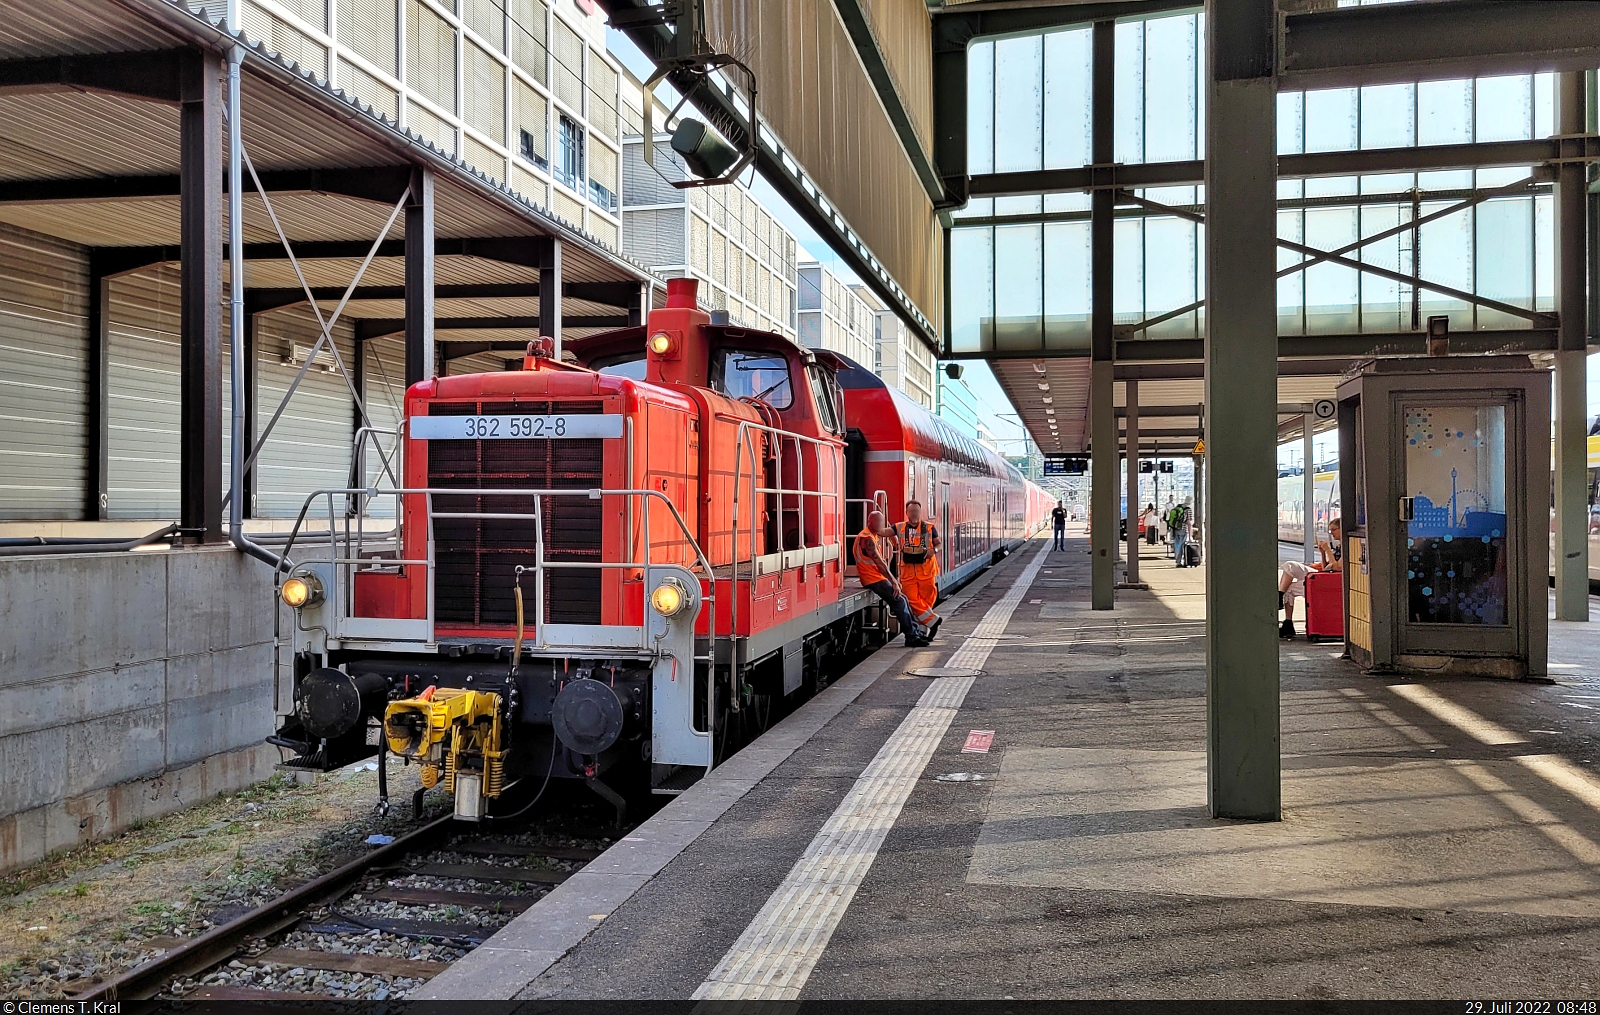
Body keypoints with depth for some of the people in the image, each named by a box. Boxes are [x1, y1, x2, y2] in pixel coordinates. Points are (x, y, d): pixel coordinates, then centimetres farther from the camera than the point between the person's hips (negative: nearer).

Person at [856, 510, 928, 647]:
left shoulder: (873, 536, 16)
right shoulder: (867, 538, -17)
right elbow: (879, 563, -21)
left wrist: (894, 580, 13)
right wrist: (893, 582, -19)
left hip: (879, 578, 10)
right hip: (873, 580, -10)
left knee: (903, 598, 10)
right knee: (899, 601, -13)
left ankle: (916, 631, 16)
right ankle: (911, 637, -10)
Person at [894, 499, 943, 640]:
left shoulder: (929, 527, 5)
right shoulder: (900, 528, 7)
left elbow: (939, 543, 8)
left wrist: (934, 550, -11)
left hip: (926, 568, -1)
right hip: (907, 569, 1)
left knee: (927, 599, 0)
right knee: (913, 600, -7)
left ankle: (924, 630, 11)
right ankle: (933, 621, 5)